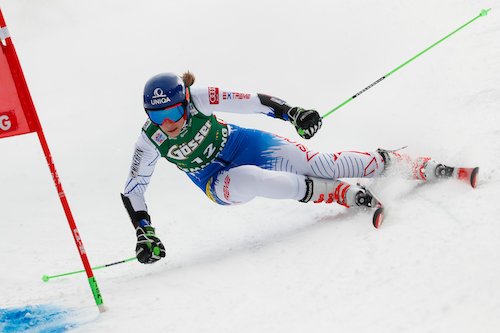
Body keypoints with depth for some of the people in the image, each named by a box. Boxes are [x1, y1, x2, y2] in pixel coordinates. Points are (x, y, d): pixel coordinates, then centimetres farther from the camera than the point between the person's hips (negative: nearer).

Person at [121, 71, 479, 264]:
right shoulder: (150, 141, -19)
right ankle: (345, 195, -28)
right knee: (245, 181, -38)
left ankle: (428, 168, -7)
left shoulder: (198, 99, -24)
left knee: (319, 164, -17)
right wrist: (145, 235, -17)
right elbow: (132, 192, -9)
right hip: (219, 181, 1)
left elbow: (250, 101, -17)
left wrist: (293, 113, -24)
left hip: (247, 145, 0)